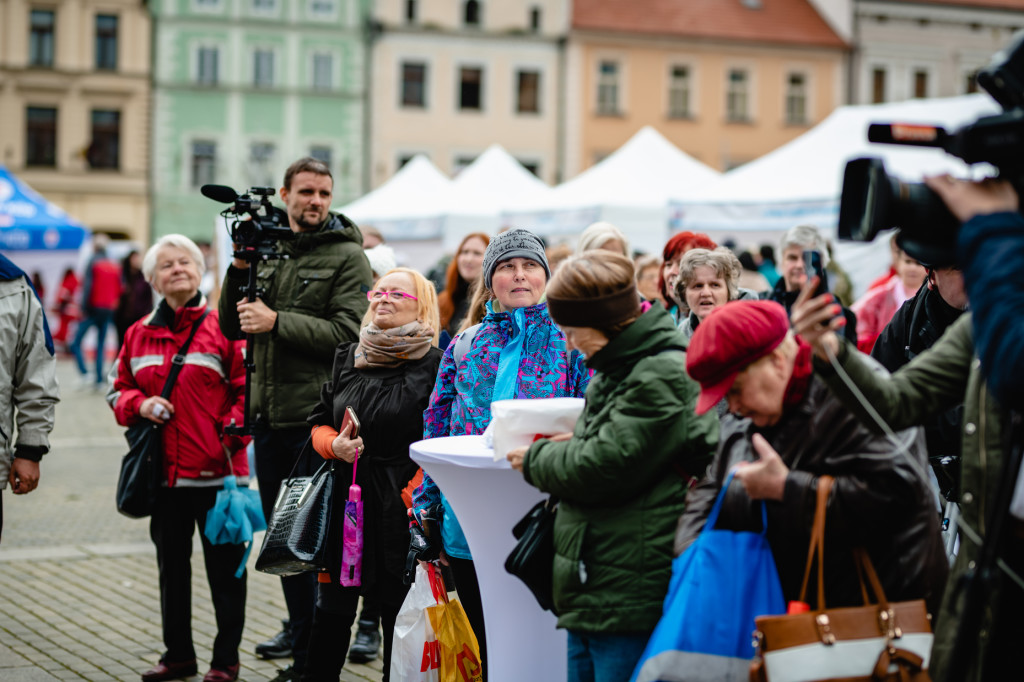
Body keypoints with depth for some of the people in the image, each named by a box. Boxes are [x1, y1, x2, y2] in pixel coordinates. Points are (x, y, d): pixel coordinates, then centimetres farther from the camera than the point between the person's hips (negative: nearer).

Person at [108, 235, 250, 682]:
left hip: (217, 472, -5)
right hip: (164, 473, 5)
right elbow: (119, 390, 17)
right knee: (171, 564, 14)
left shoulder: (224, 327, -5)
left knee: (224, 565, 3)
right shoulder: (139, 334, 9)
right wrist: (140, 405, -3)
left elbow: (248, 389, -6)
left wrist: (233, 432, -17)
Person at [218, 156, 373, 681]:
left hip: (315, 417, -7)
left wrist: (277, 322, -18)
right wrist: (239, 271, -5)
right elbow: (232, 326, 10)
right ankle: (298, 628, 33)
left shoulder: (347, 256, -5)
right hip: (268, 415, 7)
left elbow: (349, 333, -15)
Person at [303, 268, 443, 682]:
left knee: (398, 614, 4)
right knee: (331, 611, 7)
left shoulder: (433, 364, -6)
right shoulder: (347, 357, 11)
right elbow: (320, 422, 17)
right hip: (345, 502, 5)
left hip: (401, 510, -5)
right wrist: (335, 445, -5)